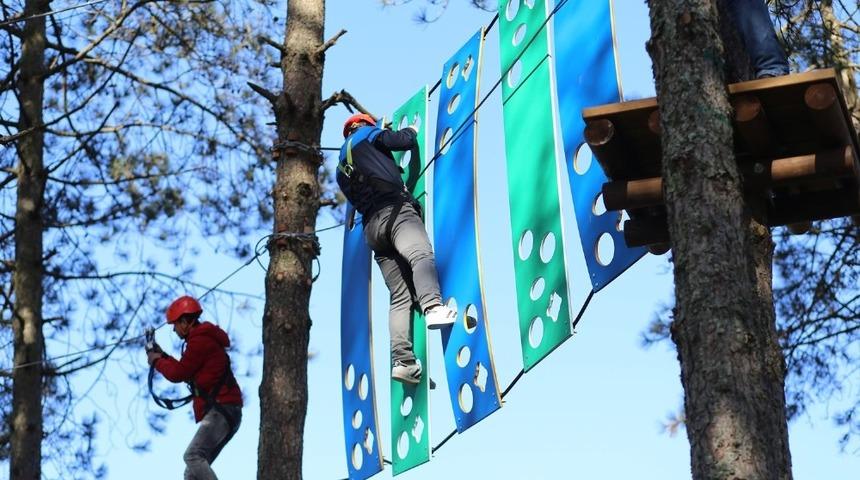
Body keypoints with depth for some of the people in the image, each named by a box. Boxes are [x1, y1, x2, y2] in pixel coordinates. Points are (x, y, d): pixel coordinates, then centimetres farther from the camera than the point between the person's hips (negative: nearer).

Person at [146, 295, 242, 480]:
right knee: (197, 463, 8)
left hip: (220, 410, -11)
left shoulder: (199, 341, -9)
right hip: (223, 411, 11)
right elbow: (188, 373, 28)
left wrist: (157, 361, 10)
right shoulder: (205, 339, 24)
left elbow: (178, 373, -8)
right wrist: (163, 357, 23)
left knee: (193, 456, -21)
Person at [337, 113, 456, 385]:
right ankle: (433, 308, -60)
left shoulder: (342, 169, 34)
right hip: (395, 209, -6)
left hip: (371, 225, 6)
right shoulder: (366, 135, 18)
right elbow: (404, 142, 8)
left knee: (400, 296, -2)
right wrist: (411, 131, 32)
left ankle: (402, 360, -17)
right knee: (421, 254, -30)